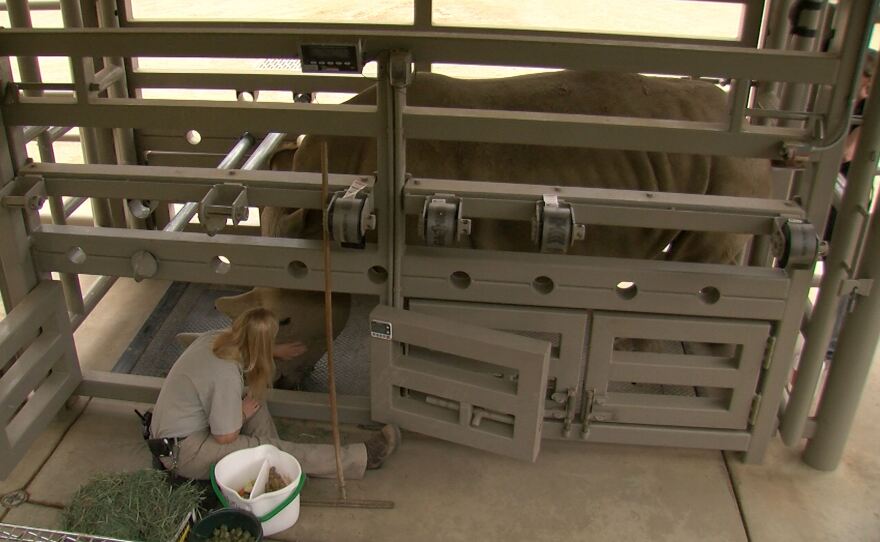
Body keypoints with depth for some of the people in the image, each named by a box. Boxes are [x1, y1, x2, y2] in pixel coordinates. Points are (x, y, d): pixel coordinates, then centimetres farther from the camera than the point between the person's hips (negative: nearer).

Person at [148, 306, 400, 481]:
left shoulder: (212, 339, -4)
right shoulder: (227, 376, -30)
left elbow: (250, 348, 21)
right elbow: (225, 437, -22)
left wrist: (276, 351, 34)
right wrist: (243, 414, -4)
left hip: (174, 430, 9)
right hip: (183, 453, -9)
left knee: (252, 396, 6)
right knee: (274, 450, -13)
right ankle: (363, 457, -10)